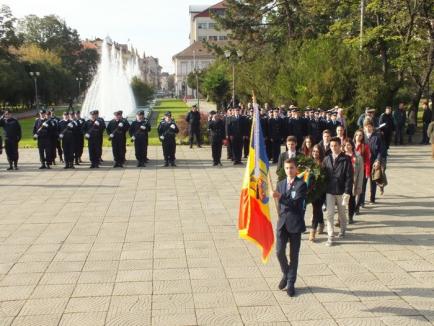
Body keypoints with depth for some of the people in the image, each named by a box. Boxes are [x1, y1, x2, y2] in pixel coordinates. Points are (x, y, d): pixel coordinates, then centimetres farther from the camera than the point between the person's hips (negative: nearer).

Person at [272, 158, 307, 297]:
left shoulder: (301, 185, -7)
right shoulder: (281, 184, 11)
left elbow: (296, 203, -19)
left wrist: (280, 197, -28)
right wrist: (281, 216, 12)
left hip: (295, 223, -4)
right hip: (282, 223, 4)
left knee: (293, 255, 4)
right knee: (279, 251, -3)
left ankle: (291, 283, 16)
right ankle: (286, 274, 25)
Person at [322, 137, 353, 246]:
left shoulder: (346, 159, -7)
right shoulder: (327, 159, 2)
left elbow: (349, 177, -9)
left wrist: (347, 192, -14)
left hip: (341, 192, -1)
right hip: (329, 191, 2)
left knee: (341, 213, 15)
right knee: (329, 214, -3)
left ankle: (343, 231, 39)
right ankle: (331, 237, 2)